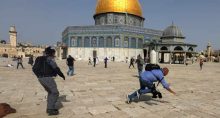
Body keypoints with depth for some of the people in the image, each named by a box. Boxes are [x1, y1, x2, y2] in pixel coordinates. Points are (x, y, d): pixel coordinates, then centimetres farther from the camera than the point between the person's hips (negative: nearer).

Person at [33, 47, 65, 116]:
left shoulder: (40, 59, 16)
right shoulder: (50, 58, -8)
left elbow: (34, 69, 16)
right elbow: (55, 68, -18)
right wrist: (62, 75, -6)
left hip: (40, 78, 9)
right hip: (48, 78, -9)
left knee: (50, 92, 23)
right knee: (55, 93, 2)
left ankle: (49, 108, 26)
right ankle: (51, 110, 1)